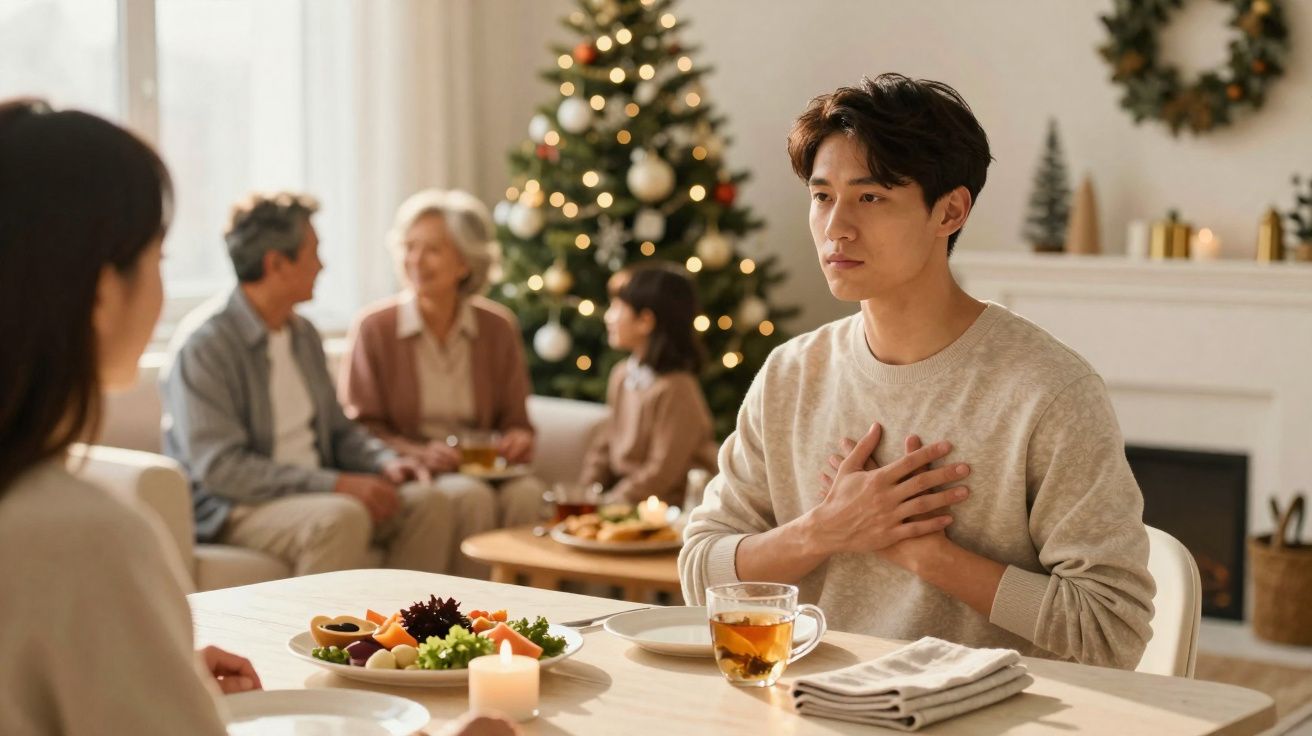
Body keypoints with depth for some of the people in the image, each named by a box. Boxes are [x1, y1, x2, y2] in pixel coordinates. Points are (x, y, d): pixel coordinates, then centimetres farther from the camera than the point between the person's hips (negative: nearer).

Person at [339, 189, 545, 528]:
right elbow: (360, 429, -1)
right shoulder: (374, 328, 1)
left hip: (481, 470, 3)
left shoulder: (498, 328, 8)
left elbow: (514, 420, 13)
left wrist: (517, 439, -12)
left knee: (526, 492, -29)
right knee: (470, 494, -33)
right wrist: (420, 455, -17)